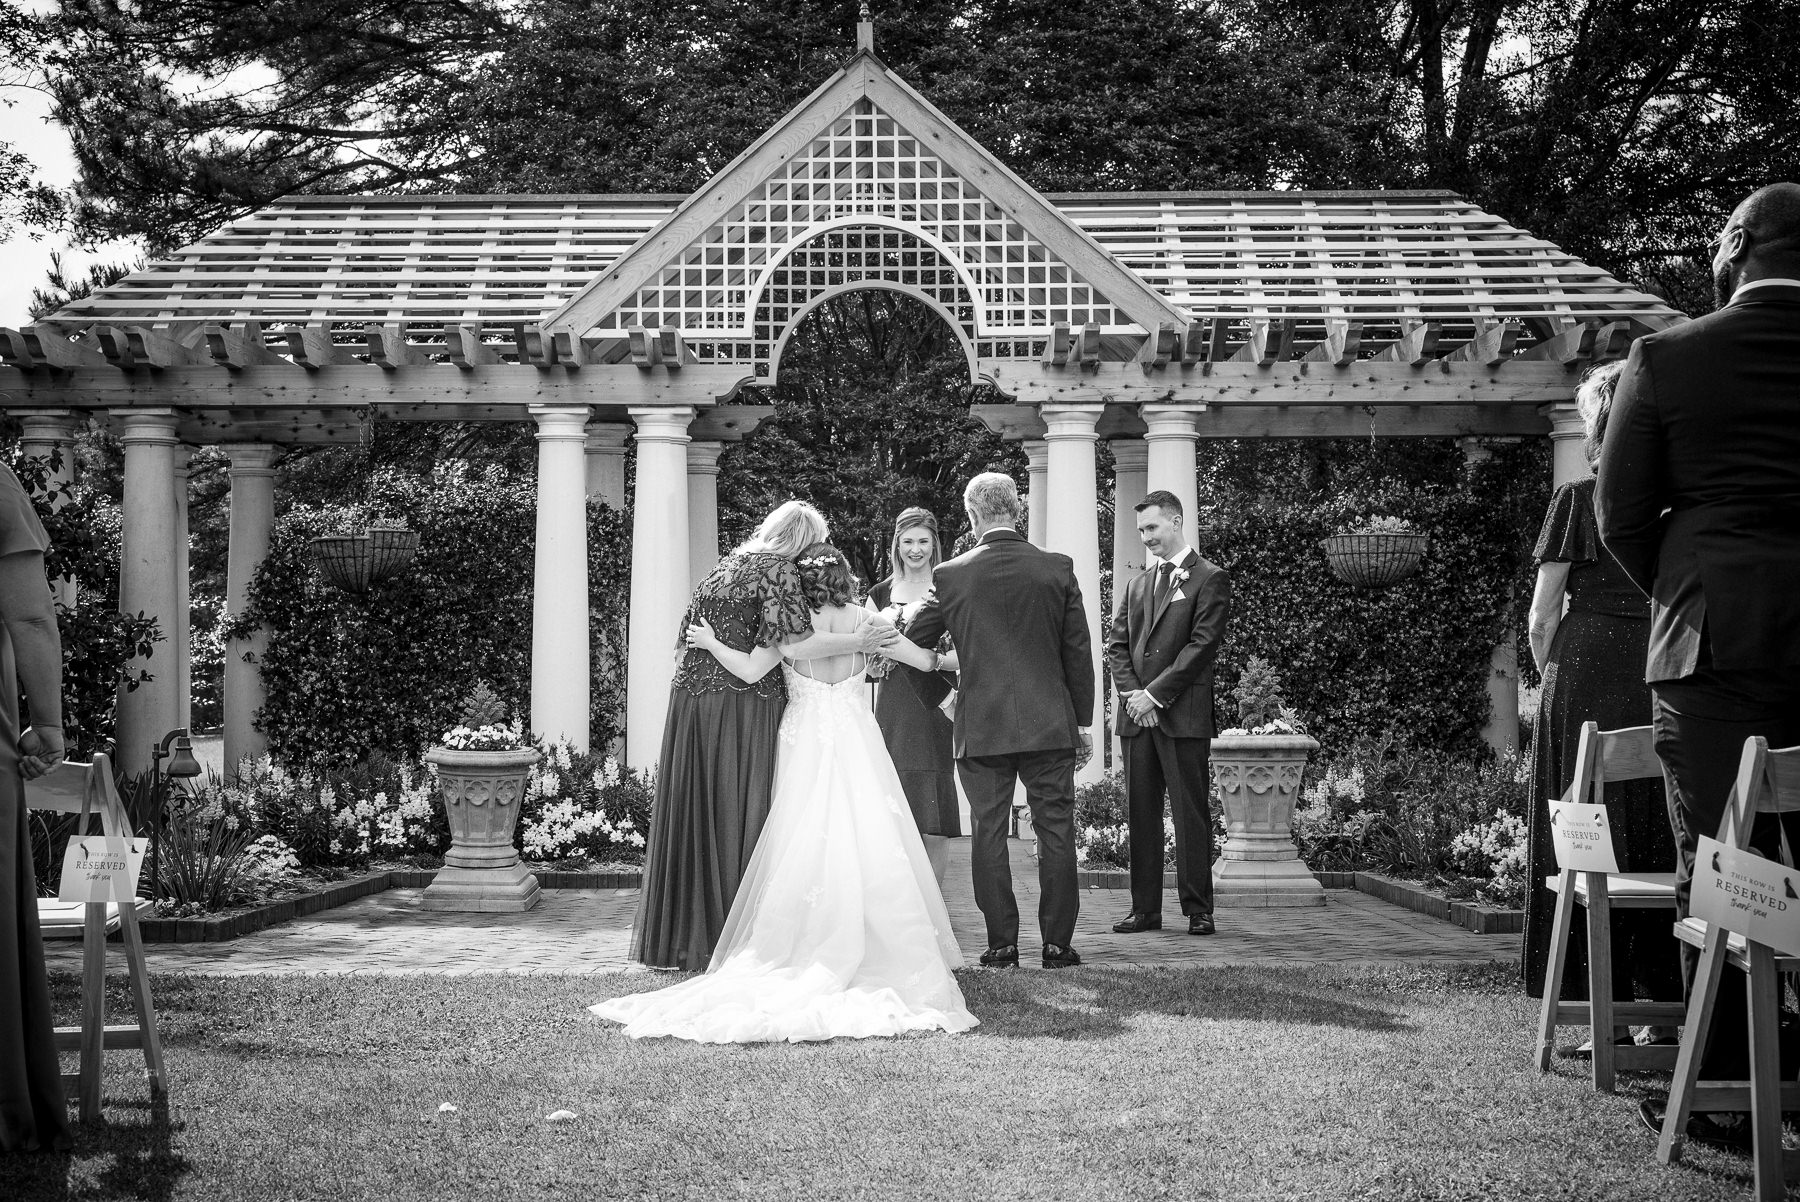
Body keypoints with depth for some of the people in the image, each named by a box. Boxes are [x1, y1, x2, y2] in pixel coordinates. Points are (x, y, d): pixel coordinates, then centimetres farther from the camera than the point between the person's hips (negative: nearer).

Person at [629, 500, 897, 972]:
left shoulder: (726, 565, 18)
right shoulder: (777, 569, -7)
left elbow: (688, 635, 20)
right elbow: (793, 641, -17)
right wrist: (858, 640, -11)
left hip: (692, 699, 8)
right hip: (742, 707, -8)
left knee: (694, 814, 11)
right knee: (739, 817, -2)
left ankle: (681, 935, 17)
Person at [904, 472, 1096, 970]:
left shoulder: (950, 576, -4)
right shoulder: (1058, 569, -1)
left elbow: (912, 639, 9)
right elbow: (1078, 653, 3)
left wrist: (911, 609, 32)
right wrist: (1083, 722, 11)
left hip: (979, 727, 0)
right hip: (1050, 723, 1)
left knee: (989, 833, 6)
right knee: (1056, 831, 6)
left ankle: (1001, 943, 8)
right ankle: (1057, 943, 8)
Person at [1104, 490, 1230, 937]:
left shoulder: (1210, 579, 0)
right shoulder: (1138, 586, 20)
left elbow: (1202, 645, -9)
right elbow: (1117, 644, 15)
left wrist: (1154, 694, -11)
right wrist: (1130, 693, -3)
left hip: (1183, 714, -6)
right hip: (1137, 714, 6)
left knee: (1190, 815, -3)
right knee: (1140, 814, 5)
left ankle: (1198, 911, 2)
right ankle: (1145, 909, 11)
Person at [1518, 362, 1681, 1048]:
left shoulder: (1578, 499, -2)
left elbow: (1543, 616, -3)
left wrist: (1554, 678, 10)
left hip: (1588, 677, -3)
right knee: (1663, 837, 8)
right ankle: (1668, 1011, 10)